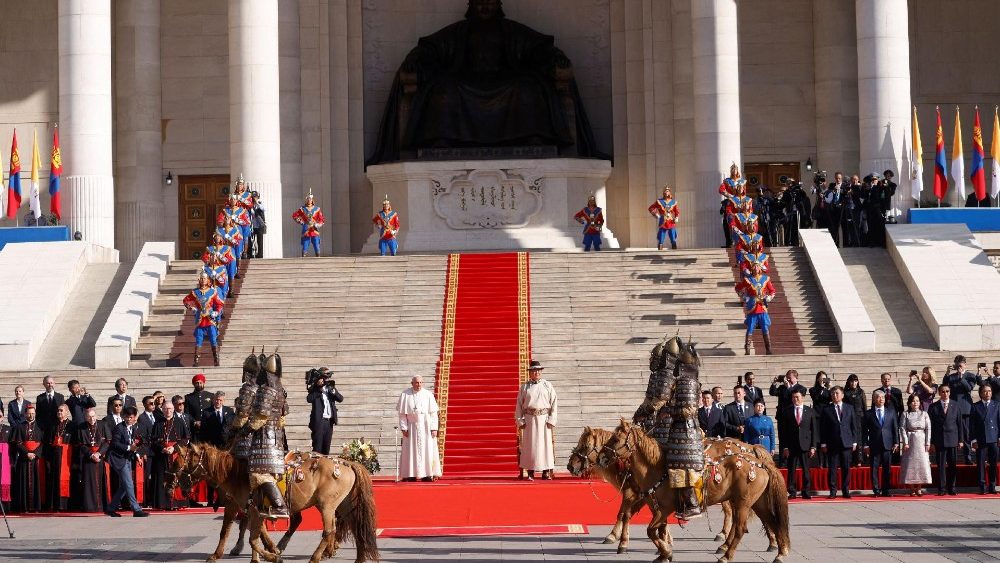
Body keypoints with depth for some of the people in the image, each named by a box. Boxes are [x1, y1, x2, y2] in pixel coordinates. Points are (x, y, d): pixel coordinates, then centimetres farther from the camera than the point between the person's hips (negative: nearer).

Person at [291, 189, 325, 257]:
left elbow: (322, 220, 7)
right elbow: (294, 216, 12)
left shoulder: (317, 209, 4)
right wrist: (300, 221, 0)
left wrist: (317, 225, -10)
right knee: (304, 248, -2)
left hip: (315, 231, 0)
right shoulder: (302, 209, 4)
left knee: (317, 248, -2)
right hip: (306, 231, 0)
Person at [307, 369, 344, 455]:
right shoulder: (315, 388, 1)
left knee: (326, 447, 6)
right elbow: (309, 399, -17)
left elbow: (340, 399, 3)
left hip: (329, 421, 5)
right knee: (318, 447, -6)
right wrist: (319, 389, -18)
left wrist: (333, 390, -12)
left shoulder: (330, 387, 15)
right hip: (319, 420, -5)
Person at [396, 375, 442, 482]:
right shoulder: (405, 395, -1)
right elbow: (402, 413, 0)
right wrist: (403, 428, -7)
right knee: (411, 451, 0)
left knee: (427, 450, -1)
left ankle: (427, 474, 2)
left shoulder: (428, 395, 0)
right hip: (412, 427, 0)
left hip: (426, 427, 0)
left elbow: (433, 413, -1)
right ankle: (411, 474, 3)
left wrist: (434, 428, -8)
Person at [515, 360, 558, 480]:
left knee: (545, 444, -1)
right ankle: (530, 473, 4)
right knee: (529, 445, 0)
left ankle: (546, 472, 4)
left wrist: (551, 420, -5)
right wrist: (520, 421, 0)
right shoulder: (525, 387, 7)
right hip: (529, 419, 0)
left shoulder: (548, 386, 7)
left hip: (544, 418, 0)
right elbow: (519, 404, 8)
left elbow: (553, 404, 4)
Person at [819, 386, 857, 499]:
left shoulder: (849, 408, 11)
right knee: (832, 468, -2)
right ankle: (833, 491, 3)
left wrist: (854, 441, 4)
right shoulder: (826, 410, 4)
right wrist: (823, 443, -4)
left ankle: (846, 491, 9)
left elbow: (854, 426, 10)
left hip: (846, 443, 1)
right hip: (832, 443, -1)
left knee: (846, 468, 3)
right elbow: (823, 428, 3)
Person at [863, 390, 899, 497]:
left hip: (887, 444, 1)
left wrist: (896, 442, 2)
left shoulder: (891, 412, 10)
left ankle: (886, 490, 10)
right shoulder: (869, 414, 5)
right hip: (874, 446, -1)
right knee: (874, 469, -1)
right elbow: (865, 431, 4)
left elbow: (895, 428, 9)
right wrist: (865, 445, -3)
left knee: (887, 469, 3)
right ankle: (876, 491, 5)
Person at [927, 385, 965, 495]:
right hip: (939, 441, -1)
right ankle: (941, 489, 3)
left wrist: (961, 440, 3)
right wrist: (931, 442, -2)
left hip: (953, 440, 1)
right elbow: (931, 425, 3)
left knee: (952, 465, 3)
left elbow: (960, 423, 8)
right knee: (941, 465, -1)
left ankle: (951, 488, 12)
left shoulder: (956, 406, 8)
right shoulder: (933, 407, 4)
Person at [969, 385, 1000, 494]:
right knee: (981, 464, 0)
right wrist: (973, 440, -3)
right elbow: (972, 425, 4)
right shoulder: (975, 407, 6)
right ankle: (983, 487, 5)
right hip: (980, 440, -1)